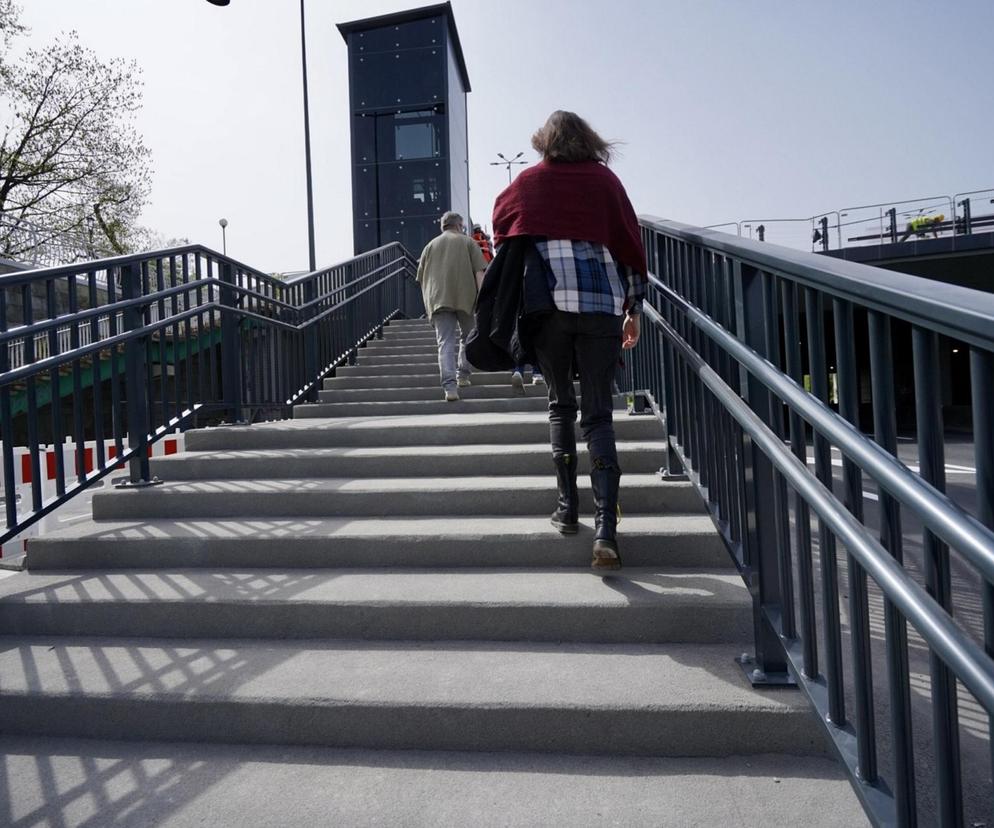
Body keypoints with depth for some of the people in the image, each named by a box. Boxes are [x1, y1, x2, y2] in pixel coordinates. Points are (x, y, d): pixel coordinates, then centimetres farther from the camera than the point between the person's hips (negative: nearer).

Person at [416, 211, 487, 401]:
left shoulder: (430, 246, 22)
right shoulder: (468, 242, 14)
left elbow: (421, 279, 19)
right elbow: (479, 273, 0)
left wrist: (428, 303, 27)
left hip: (438, 299, 1)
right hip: (465, 297, -1)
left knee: (445, 343, -6)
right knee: (467, 337, 20)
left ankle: (449, 385, -21)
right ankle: (463, 376, 17)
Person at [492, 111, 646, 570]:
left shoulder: (528, 182, 12)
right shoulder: (605, 179, 12)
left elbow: (502, 233, 21)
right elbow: (630, 244, 10)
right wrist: (634, 308, 16)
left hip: (547, 303, 0)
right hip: (602, 305, 0)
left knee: (561, 404, 16)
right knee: (598, 415, 0)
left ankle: (567, 508, 14)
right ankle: (605, 530, -10)